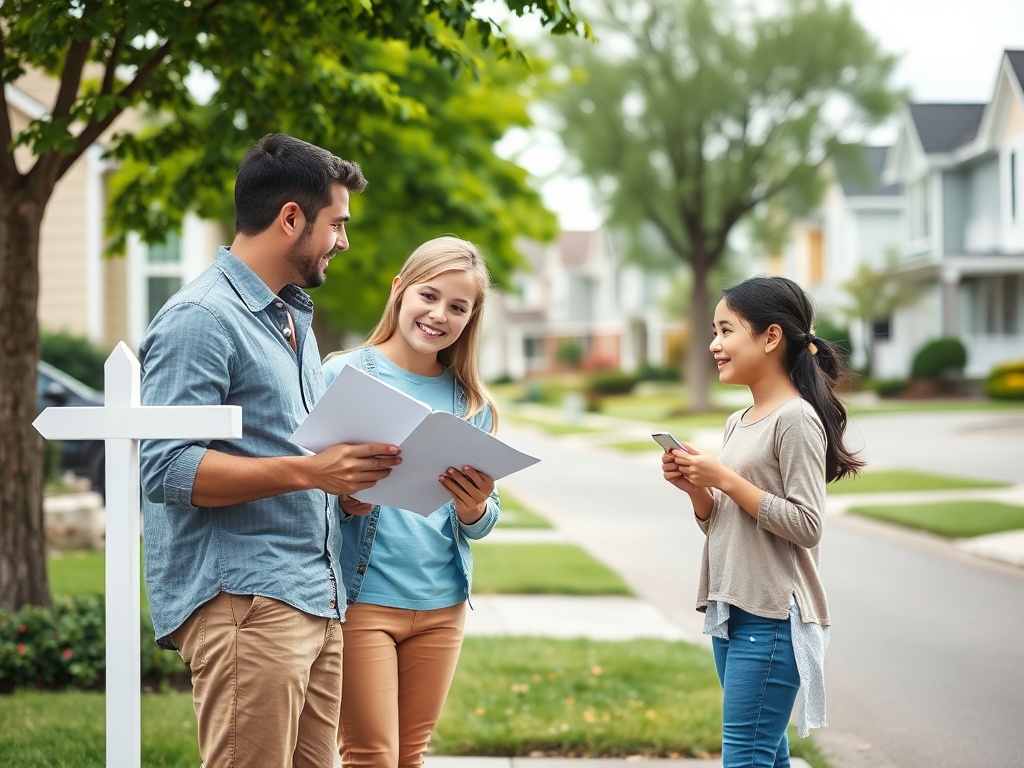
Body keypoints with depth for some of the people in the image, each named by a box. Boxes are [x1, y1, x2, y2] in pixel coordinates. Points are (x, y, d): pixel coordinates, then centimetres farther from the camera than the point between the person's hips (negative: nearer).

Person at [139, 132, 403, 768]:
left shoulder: (295, 318, 22)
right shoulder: (202, 319, -9)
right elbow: (168, 469, -18)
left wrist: (347, 476, 10)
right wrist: (307, 471, -24)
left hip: (315, 597, 9)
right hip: (243, 600, -9)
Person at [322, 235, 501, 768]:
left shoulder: (470, 402, 8)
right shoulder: (345, 375, -4)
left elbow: (484, 523, 9)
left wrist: (474, 510, -14)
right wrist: (345, 502, -24)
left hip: (442, 605, 4)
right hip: (361, 598, -4)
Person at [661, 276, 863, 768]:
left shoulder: (796, 419, -12)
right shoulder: (738, 424, 14)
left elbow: (807, 527, -17)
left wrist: (725, 479, -16)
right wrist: (696, 488, -1)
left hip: (773, 616, -9)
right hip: (730, 609, 9)